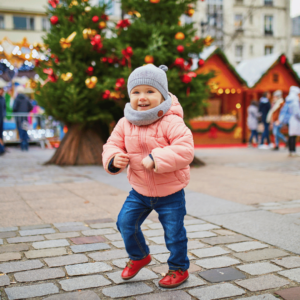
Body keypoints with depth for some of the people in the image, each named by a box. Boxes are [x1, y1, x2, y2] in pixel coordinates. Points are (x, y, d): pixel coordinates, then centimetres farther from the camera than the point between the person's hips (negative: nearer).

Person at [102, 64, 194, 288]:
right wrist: (113, 159, -21)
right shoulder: (125, 124, -5)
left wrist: (156, 159, -38)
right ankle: (139, 256, 35)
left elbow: (186, 149, -31)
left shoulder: (171, 122, -22)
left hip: (170, 192, -5)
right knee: (126, 222, 6)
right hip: (140, 190, 5)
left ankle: (179, 269, 32)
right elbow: (113, 145, 2)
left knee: (174, 232, 6)